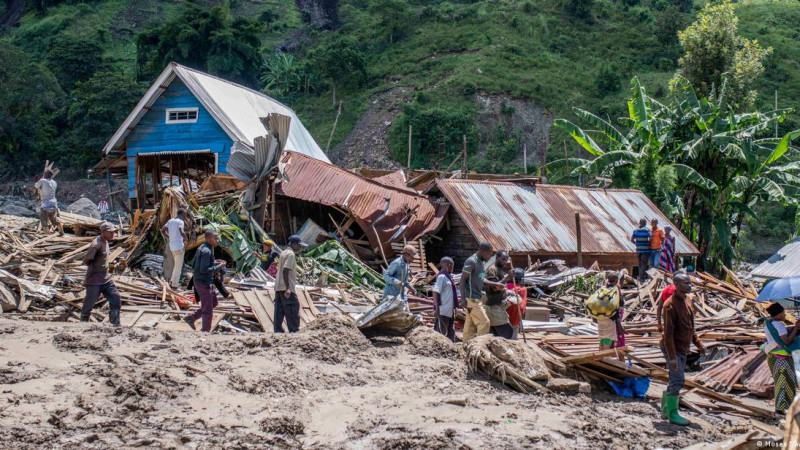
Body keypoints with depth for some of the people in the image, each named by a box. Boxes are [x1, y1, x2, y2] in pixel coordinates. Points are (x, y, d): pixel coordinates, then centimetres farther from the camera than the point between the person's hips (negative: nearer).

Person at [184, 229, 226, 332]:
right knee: (208, 309, 1)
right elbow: (204, 269, -25)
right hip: (204, 282, -10)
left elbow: (195, 264, 17)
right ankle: (205, 331, 12)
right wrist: (218, 267, -18)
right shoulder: (206, 251, -22)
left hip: (199, 281, 10)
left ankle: (191, 318, 24)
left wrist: (213, 263, 11)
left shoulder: (201, 248, 9)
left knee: (213, 302, 22)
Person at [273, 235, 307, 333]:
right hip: (286, 288, -9)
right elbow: (285, 271, -21)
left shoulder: (283, 253, 18)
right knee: (293, 311, -6)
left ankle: (278, 331, 7)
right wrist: (288, 288, -24)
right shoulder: (291, 254, -11)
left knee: (279, 311, 7)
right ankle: (294, 331, -8)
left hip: (278, 287, 9)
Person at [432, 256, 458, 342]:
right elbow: (435, 292, -20)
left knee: (451, 334, 13)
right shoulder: (442, 276, -13)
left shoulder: (448, 276, 15)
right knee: (440, 333, -6)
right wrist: (437, 308, -24)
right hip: (442, 311, -10)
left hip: (449, 311, 10)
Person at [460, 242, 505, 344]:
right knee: (484, 322, -10)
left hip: (478, 298, 9)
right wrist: (463, 299, -21)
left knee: (470, 325, 10)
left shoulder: (482, 262, 15)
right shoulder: (471, 262, -14)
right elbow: (462, 280, -16)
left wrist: (495, 284, 5)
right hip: (471, 299, -9)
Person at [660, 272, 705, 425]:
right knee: (678, 380, -9)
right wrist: (672, 356, -25)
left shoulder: (687, 299, 7)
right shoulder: (671, 305, -21)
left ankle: (665, 410, 25)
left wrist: (698, 343, 16)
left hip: (683, 348, 9)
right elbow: (668, 333, -22)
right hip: (672, 348, -9)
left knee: (675, 380, 14)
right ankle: (673, 414, 1)